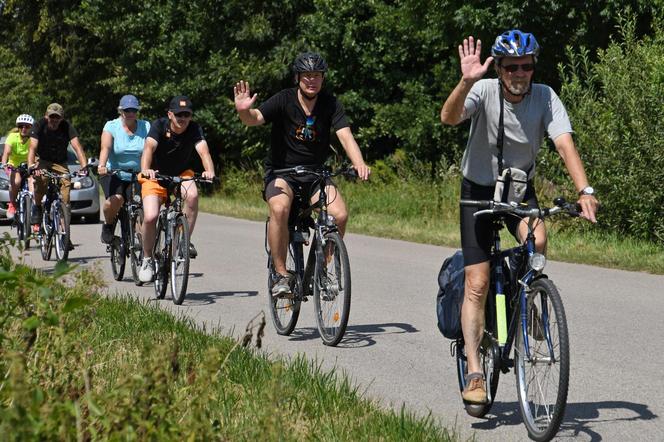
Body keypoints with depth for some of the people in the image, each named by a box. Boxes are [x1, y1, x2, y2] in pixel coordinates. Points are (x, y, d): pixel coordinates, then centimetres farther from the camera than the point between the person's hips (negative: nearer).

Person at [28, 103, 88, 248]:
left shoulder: (67, 127, -17)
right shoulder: (39, 126, -17)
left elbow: (77, 147, -28)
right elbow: (33, 148, -27)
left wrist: (84, 166, -43)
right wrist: (31, 166, -45)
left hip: (60, 164, 1)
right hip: (43, 161, -1)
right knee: (41, 180, -34)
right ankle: (37, 207, -4)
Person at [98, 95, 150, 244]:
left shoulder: (146, 127, 0)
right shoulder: (111, 126, -4)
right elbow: (105, 148, -20)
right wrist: (102, 166, -38)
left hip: (137, 175, 2)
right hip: (113, 174, -2)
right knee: (116, 199, -29)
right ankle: (108, 225, 2)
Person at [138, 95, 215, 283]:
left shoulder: (194, 129, -12)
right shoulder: (159, 126, -17)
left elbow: (203, 150, -28)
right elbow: (149, 147, -33)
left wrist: (210, 171, -49)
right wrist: (145, 170, -54)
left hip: (181, 175, 1)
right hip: (156, 177, -1)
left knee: (192, 195, -32)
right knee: (150, 217, -20)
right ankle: (147, 259, 5)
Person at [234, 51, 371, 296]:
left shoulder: (330, 104, -8)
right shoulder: (284, 100, -13)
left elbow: (345, 135, -20)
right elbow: (255, 119, -26)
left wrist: (359, 163, -39)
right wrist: (244, 111, -51)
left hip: (315, 172, 2)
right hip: (281, 170, -2)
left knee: (340, 214, -21)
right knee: (279, 209, -33)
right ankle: (281, 274, -19)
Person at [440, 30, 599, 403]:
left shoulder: (545, 97, -15)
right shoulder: (484, 91, -19)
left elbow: (565, 143, -24)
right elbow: (449, 118, -36)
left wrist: (585, 191, -38)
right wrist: (466, 82, -54)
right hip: (479, 190, -1)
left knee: (537, 241, -31)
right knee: (478, 284, -9)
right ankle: (475, 375, -7)